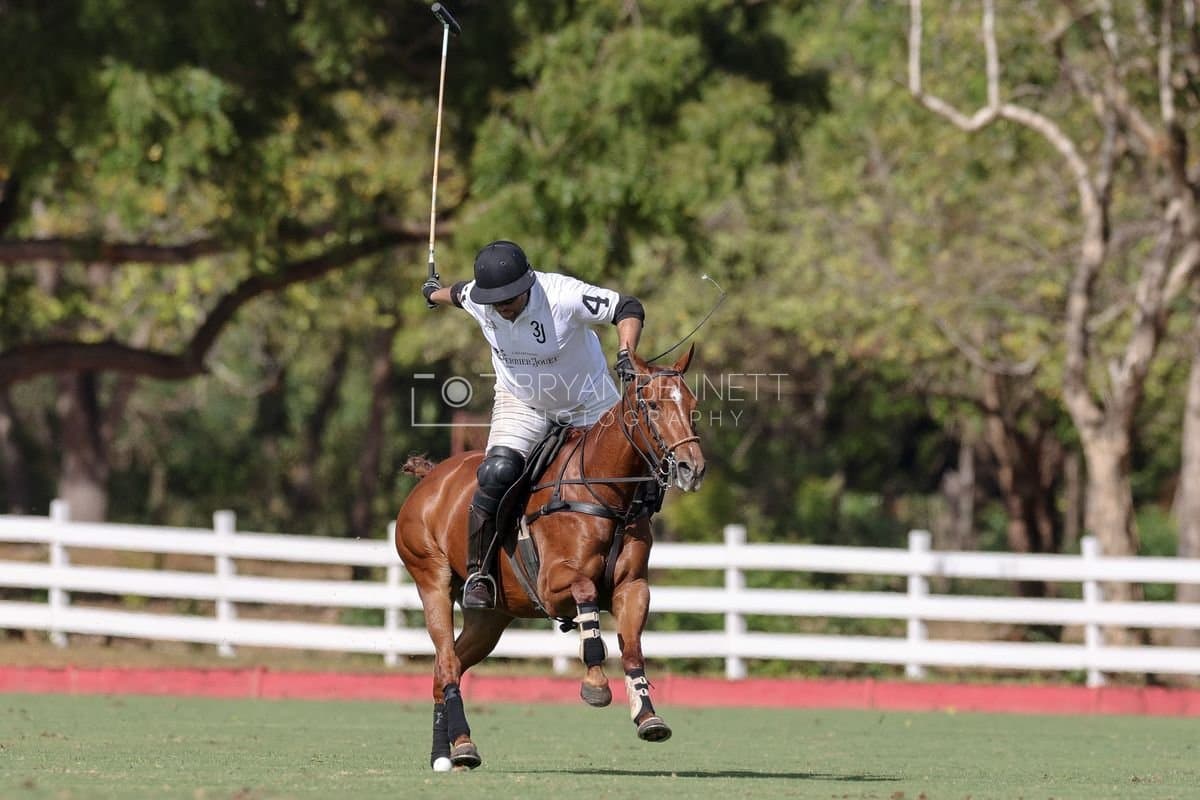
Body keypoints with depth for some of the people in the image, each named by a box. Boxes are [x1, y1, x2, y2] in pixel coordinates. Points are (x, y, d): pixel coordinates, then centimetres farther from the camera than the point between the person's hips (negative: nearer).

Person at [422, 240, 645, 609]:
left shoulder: (564, 296, -32)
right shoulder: (477, 299, -19)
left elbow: (629, 308, -24)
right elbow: (459, 292, 7)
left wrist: (625, 355, -41)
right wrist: (435, 294, 30)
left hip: (589, 403, -1)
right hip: (520, 403, 1)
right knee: (497, 473, -24)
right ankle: (477, 573, -14)